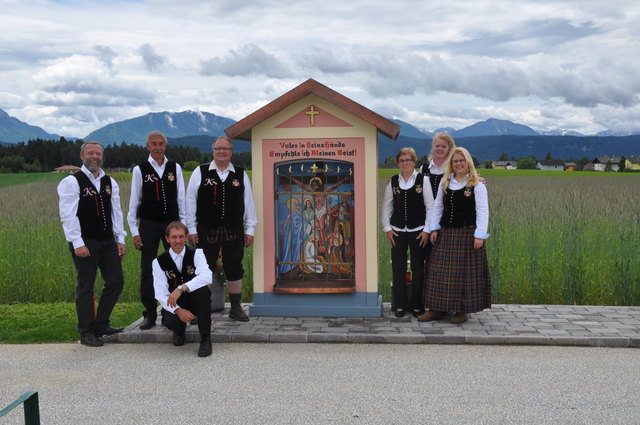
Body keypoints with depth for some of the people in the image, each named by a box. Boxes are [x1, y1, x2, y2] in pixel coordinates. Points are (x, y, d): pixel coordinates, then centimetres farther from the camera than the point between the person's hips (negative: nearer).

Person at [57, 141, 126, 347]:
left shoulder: (109, 182, 12)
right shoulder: (72, 182, -6)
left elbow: (116, 212, 12)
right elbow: (68, 215, -12)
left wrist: (120, 239, 6)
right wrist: (78, 243, -18)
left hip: (107, 241, 6)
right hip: (85, 243, -6)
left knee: (116, 282, 6)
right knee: (86, 287, 2)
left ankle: (101, 324, 22)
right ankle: (86, 332, 14)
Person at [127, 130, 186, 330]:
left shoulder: (175, 168, 6)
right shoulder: (140, 170, 2)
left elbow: (181, 198, 9)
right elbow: (134, 202, 3)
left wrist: (183, 225, 4)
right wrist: (134, 231, -1)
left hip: (172, 223, 1)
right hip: (148, 224, -1)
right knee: (147, 271, 3)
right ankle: (149, 314, 12)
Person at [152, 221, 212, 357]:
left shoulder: (196, 254, -9)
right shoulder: (159, 262, -6)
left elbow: (207, 277, -29)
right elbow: (160, 294, -12)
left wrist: (181, 288, -40)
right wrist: (177, 310, -29)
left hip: (196, 301, 0)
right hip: (174, 305, 1)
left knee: (202, 289, -34)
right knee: (171, 321, -33)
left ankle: (205, 338, -20)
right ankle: (179, 329, 10)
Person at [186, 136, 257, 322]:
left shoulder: (241, 174, 7)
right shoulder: (200, 172, 1)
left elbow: (249, 203, 8)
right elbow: (190, 202, 1)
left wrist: (249, 230, 4)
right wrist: (192, 229, -3)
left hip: (234, 231, 2)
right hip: (206, 230, -2)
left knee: (234, 269, 9)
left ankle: (236, 307, 22)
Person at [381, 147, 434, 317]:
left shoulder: (423, 180, -2)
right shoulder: (393, 182, 5)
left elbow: (430, 206, -3)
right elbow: (386, 206, 9)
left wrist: (427, 230, -7)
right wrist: (387, 228, 2)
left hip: (418, 230, -2)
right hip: (398, 231, 2)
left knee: (418, 267, 5)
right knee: (398, 267, 3)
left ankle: (417, 304, 17)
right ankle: (400, 304, 15)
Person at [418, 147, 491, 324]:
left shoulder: (477, 184, -4)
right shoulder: (445, 183, 11)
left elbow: (482, 211, -9)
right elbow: (437, 206, 14)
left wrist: (479, 235, -15)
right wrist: (434, 228, 5)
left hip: (467, 233, -5)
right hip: (446, 233, 5)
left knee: (465, 272, 0)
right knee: (440, 270, 4)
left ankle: (462, 310, 11)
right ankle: (437, 309, 12)